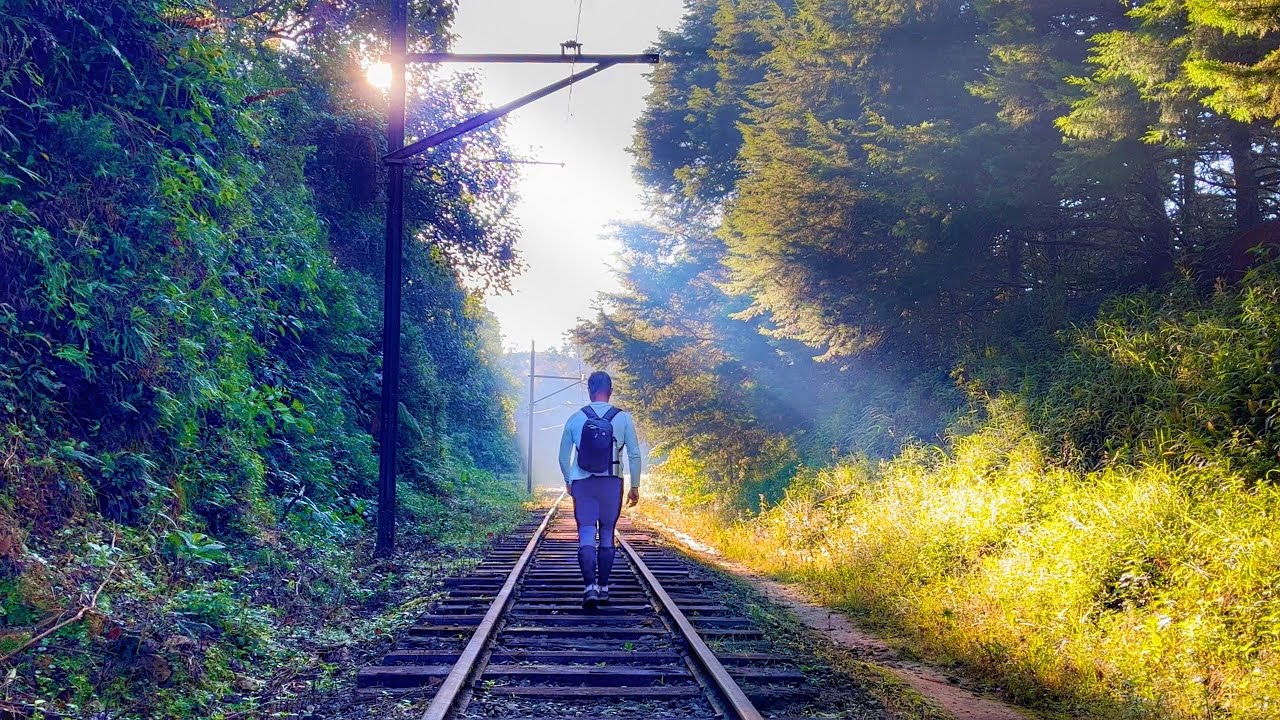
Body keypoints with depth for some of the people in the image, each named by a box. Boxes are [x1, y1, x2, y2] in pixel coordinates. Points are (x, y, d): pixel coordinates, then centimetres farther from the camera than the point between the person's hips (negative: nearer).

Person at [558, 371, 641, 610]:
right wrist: (635, 486, 9)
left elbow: (564, 457, 8)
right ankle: (603, 587, 17)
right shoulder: (623, 419, -1)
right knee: (607, 534, 12)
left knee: (586, 534, -1)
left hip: (582, 483, 0)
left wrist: (569, 482, 23)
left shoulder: (576, 419, 2)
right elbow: (634, 455, -1)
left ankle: (590, 585, -18)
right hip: (612, 483, 0)